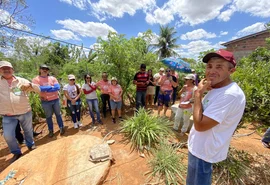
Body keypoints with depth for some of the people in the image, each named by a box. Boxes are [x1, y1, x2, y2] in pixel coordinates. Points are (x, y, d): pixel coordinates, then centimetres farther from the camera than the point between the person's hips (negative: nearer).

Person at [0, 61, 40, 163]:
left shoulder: (22, 81, 0)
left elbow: (38, 89, -5)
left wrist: (30, 85, -26)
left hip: (25, 112, -1)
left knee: (28, 131, 14)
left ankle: (31, 145, 39)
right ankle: (16, 152, 27)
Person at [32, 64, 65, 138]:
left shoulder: (52, 78, 3)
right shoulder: (36, 79, -3)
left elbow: (58, 87, -10)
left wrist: (45, 89, -14)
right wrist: (52, 87, -14)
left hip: (56, 100, 2)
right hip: (45, 102, -1)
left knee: (58, 114, 12)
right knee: (48, 116, 12)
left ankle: (61, 128, 27)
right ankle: (51, 130, 27)